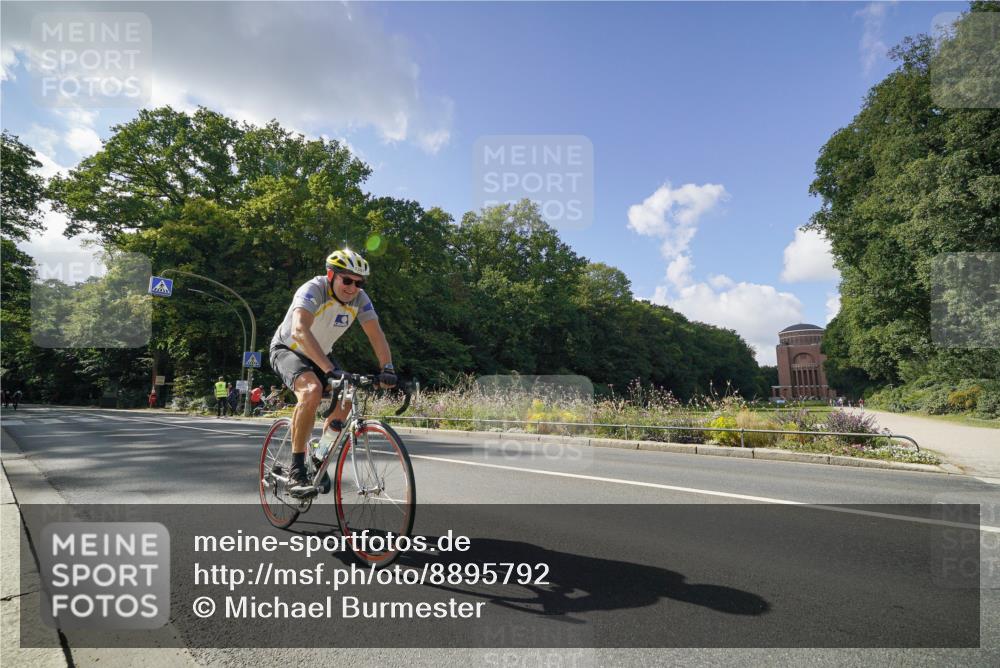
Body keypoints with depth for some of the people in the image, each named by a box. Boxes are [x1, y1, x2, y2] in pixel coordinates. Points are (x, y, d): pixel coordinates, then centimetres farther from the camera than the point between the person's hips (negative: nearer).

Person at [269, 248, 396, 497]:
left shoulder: (360, 299, -14)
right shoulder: (313, 290, -31)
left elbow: (376, 334, -19)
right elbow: (300, 331, -46)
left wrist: (388, 368, -35)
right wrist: (331, 370, -56)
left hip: (320, 355, 6)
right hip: (287, 349, -6)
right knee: (312, 390, -33)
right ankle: (296, 471, -25)